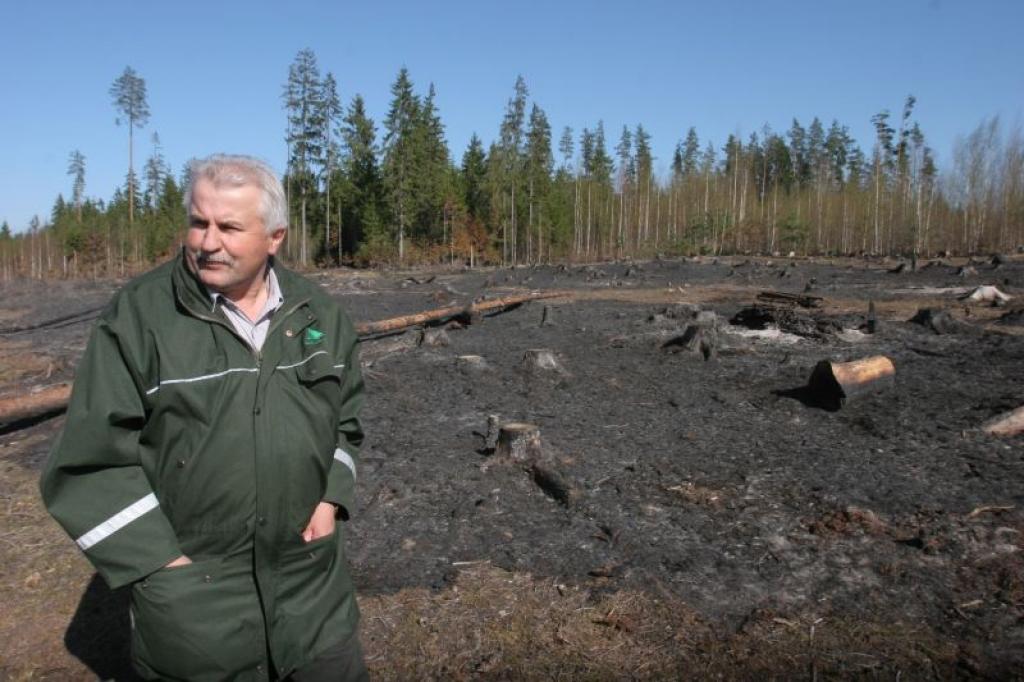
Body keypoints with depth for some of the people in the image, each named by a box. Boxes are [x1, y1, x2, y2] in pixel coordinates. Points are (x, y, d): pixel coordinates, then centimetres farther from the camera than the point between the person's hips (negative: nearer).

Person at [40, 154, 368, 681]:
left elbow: (345, 416, 13)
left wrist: (331, 499, 1)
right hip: (192, 588, -3)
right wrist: (162, 562, -12)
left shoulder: (316, 313, 1)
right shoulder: (137, 315, -11)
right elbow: (93, 456, -10)